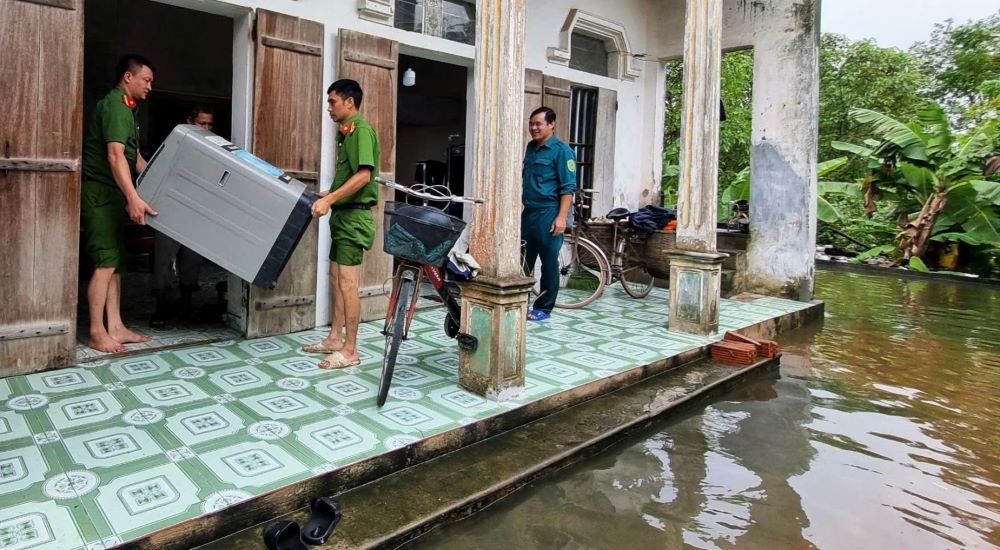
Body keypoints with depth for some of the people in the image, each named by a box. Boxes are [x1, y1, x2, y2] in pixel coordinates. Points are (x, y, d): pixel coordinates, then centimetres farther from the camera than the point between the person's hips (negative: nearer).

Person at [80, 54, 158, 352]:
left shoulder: (126, 109, 19)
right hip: (99, 192, -10)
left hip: (112, 193, 10)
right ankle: (97, 333, -5)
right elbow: (115, 157, -26)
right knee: (106, 262, -10)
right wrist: (134, 198, -35)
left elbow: (134, 157, 22)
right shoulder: (115, 105, -13)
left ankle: (115, 327, 11)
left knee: (116, 261, 8)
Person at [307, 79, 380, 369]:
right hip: (342, 214, 10)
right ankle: (335, 338, 24)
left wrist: (329, 199, -26)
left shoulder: (361, 129, -12)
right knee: (336, 279, 14)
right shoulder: (346, 131, 17)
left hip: (354, 215, -10)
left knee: (347, 283, -7)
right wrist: (327, 195, 14)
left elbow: (364, 175, -23)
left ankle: (350, 350, 0)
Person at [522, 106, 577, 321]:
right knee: (523, 260, 10)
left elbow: (568, 188, -12)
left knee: (549, 263, 2)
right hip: (528, 213, 7)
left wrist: (561, 217, -19)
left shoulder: (561, 150, -7)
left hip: (548, 214, -7)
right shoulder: (531, 147, 14)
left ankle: (544, 308, 11)